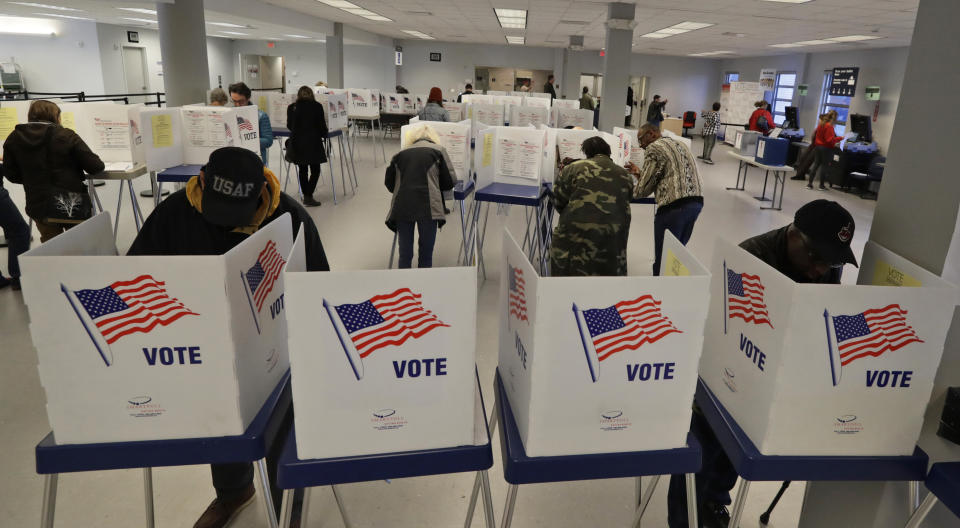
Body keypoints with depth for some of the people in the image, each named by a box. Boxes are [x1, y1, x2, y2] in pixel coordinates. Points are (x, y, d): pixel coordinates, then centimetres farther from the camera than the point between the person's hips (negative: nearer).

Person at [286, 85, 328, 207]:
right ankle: (308, 197, -3)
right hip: (313, 142, -3)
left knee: (302, 169, 14)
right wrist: (324, 135, 17)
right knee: (315, 169, 5)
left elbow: (289, 125, 12)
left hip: (296, 142, 3)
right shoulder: (317, 106, -1)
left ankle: (306, 195, 19)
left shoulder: (291, 107, 6)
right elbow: (322, 125, -1)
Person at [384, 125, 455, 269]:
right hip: (427, 207, -2)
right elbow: (449, 182, 10)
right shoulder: (438, 150, 13)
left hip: (402, 207, 2)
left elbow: (389, 182, 20)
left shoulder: (400, 153, 19)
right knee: (426, 253, 7)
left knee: (404, 253, 10)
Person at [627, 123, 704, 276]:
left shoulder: (653, 148, -2)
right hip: (697, 202, 9)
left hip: (675, 205, -9)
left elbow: (644, 189, -4)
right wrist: (640, 173, 32)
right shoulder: (678, 143, 25)